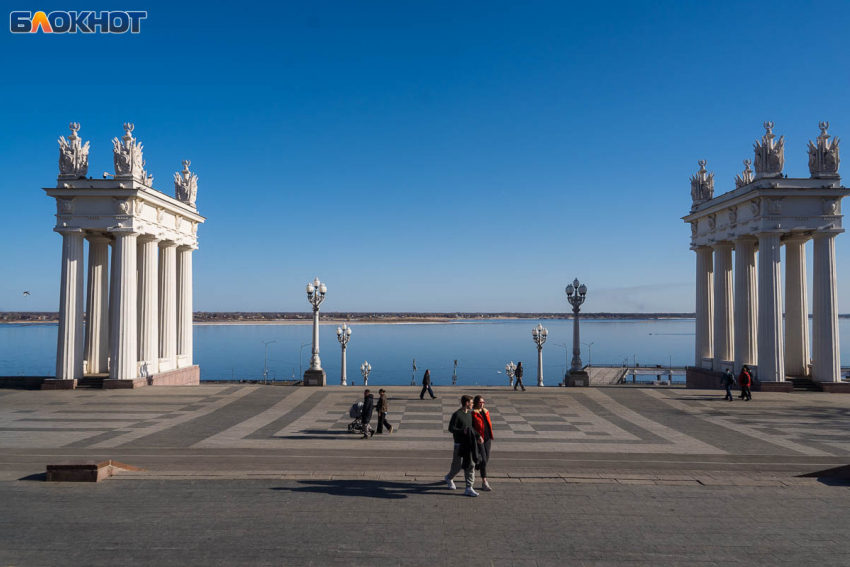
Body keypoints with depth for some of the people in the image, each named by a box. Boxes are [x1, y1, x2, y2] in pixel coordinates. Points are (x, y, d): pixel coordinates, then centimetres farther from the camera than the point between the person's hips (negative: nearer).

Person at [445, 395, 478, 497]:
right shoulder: (456, 415, -13)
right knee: (457, 465, 5)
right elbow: (451, 428, -15)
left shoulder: (469, 414, 10)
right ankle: (449, 478, 35)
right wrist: (462, 431, -26)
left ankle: (469, 488, 6)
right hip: (459, 444, -6)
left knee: (470, 466, 2)